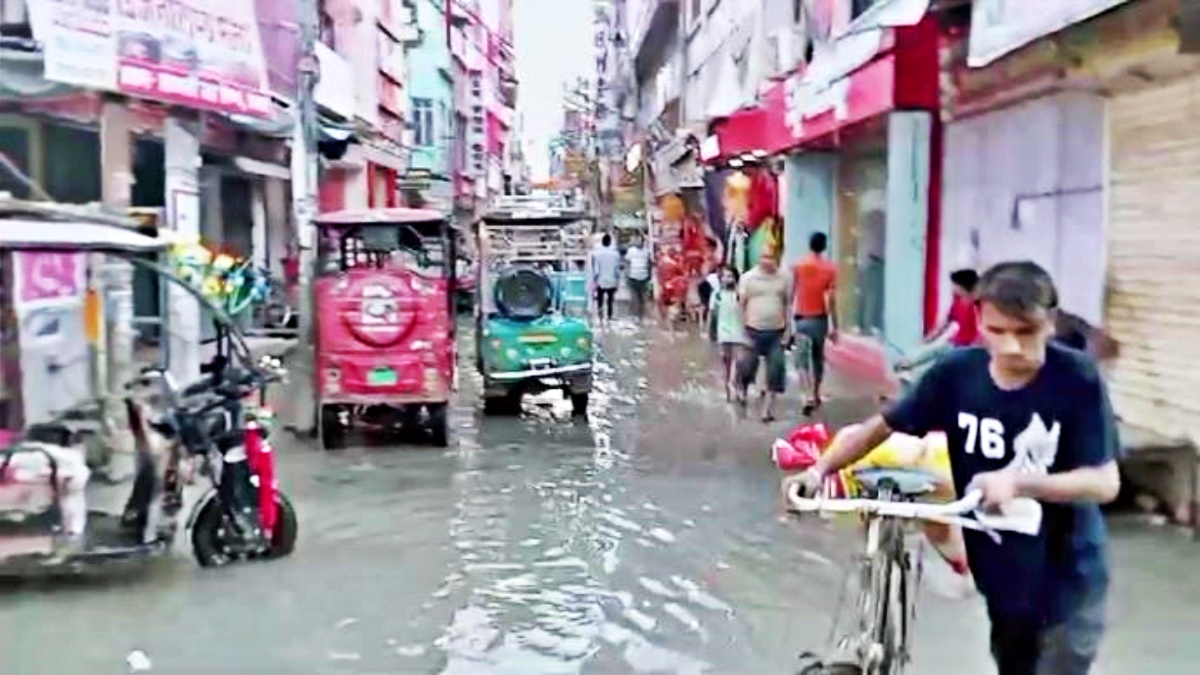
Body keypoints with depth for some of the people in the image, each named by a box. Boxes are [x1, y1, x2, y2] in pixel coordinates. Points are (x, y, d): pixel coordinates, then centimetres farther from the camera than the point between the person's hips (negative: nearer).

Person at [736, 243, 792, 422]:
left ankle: (768, 407, 11)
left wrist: (788, 329, 4)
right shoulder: (748, 277, -3)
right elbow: (742, 304, -1)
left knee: (775, 370, 1)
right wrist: (743, 330, -5)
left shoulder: (784, 277, 2)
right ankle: (741, 388, 37)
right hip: (754, 330, -2)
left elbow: (788, 304, 8)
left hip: (777, 331, 2)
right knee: (748, 366, 5)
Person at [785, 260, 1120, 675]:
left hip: (1067, 578, -3)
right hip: (999, 570, 3)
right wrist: (819, 469, -12)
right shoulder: (957, 373, -11)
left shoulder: (1078, 379, -19)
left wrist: (1018, 482, -35)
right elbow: (884, 426, -1)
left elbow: (1105, 482, -21)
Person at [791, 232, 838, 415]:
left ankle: (810, 395, -22)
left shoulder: (798, 266, -4)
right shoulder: (830, 268, -5)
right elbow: (831, 299, -9)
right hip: (820, 318, 1)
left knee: (803, 359, -5)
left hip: (802, 318, -1)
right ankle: (815, 395, 28)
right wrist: (834, 326, -5)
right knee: (818, 357, 18)